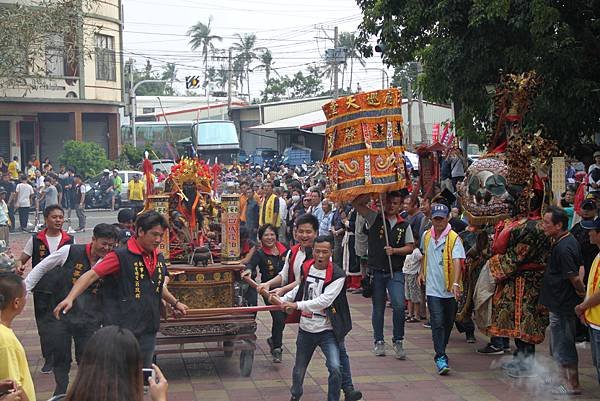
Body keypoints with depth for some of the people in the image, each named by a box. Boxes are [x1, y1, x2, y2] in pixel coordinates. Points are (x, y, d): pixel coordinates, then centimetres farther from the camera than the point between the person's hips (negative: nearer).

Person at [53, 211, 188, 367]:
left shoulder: (159, 258, 10)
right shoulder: (121, 256, -13)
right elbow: (91, 275, -19)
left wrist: (175, 303, 41)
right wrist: (70, 298, -31)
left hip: (148, 331, 7)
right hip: (122, 331, -7)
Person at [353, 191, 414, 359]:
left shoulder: (404, 226, 7)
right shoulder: (375, 218, 2)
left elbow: (410, 247, 6)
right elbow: (357, 203, -6)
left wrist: (394, 250, -10)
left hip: (396, 272, 0)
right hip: (376, 271, 0)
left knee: (399, 306, -13)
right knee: (378, 308, 9)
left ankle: (398, 341, 2)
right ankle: (379, 341, 22)